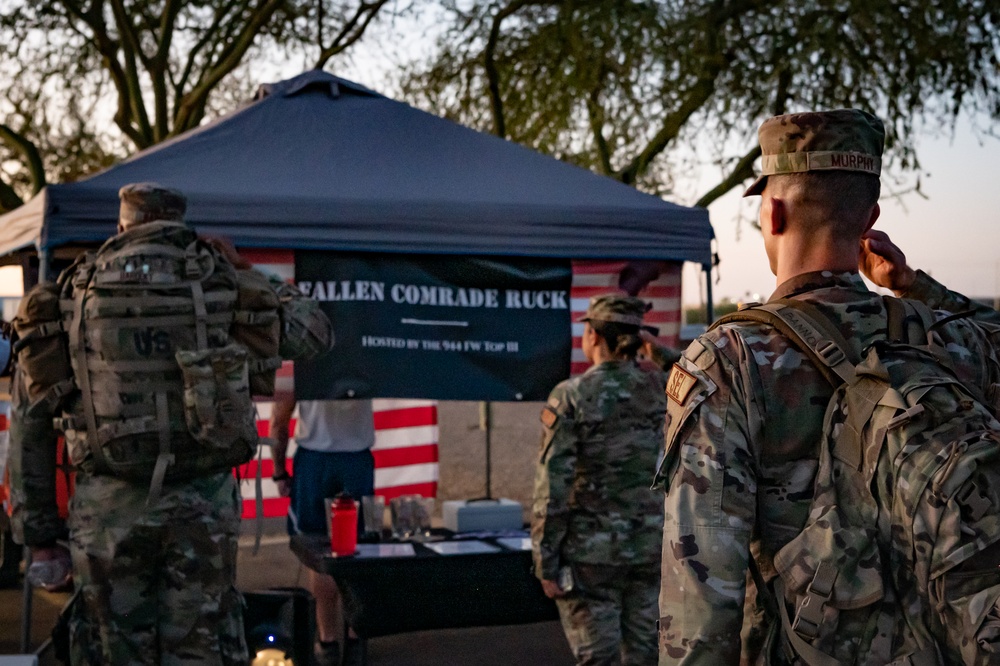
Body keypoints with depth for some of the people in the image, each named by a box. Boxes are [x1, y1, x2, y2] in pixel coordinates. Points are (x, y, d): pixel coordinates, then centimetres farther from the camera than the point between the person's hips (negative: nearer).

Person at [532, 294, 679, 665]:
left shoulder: (571, 396, -10)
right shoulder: (661, 389, 0)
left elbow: (553, 489, -12)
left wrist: (545, 564, -7)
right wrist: (655, 348, 16)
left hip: (591, 551, -4)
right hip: (651, 545, 4)